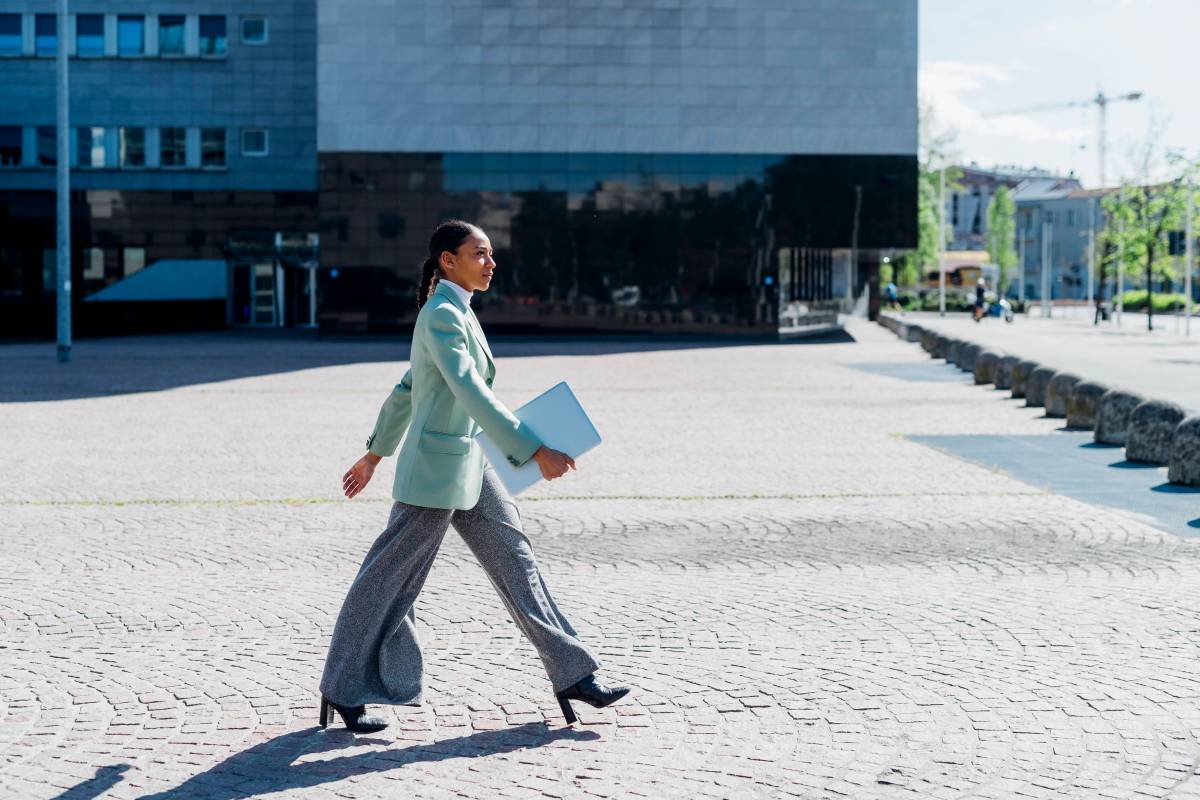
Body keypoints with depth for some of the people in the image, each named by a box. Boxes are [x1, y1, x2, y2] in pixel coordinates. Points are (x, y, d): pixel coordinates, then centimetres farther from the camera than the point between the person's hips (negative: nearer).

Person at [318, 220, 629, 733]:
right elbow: (473, 394, -27)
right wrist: (535, 453, -30)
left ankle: (573, 675, 11)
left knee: (515, 563, 7)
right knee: (389, 581, 2)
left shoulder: (455, 313, 12)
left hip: (470, 466, 10)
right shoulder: (441, 315, -17)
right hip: (437, 467, -10)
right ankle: (343, 690, 14)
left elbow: (406, 387, 20)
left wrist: (376, 454, 26)